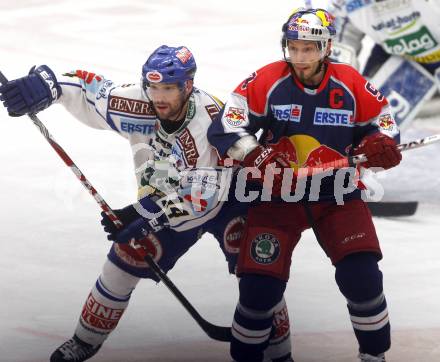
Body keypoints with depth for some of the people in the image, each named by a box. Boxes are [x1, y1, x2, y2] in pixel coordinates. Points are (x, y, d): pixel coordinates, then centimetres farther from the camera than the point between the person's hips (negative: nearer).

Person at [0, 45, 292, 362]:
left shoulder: (213, 120, -35)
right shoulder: (139, 105, -24)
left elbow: (205, 194, -36)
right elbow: (87, 88, -16)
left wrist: (144, 214, -38)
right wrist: (46, 84, -36)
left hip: (224, 198, -4)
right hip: (164, 204, 4)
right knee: (123, 263, 1)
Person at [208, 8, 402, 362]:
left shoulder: (352, 86, -7)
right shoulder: (266, 82, -11)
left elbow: (382, 125, 6)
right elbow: (224, 128, -11)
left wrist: (380, 146, -17)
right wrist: (256, 156, -28)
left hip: (338, 197, 1)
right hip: (278, 195, -1)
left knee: (362, 276, -13)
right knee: (260, 286, -9)